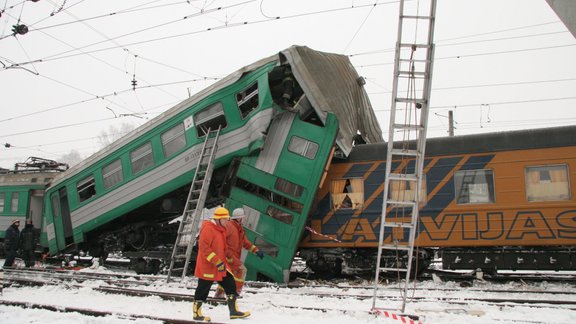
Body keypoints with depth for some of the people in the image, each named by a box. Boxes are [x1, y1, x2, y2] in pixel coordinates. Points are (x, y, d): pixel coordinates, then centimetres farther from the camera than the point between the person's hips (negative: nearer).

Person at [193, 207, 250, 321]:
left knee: (230, 285, 6)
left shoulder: (222, 229, 12)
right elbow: (203, 247, -25)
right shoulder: (208, 229, -18)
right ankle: (197, 314, 16)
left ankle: (234, 311, 13)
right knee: (203, 290, 3)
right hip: (208, 266, -9)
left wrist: (222, 262, 22)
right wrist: (217, 262, -26)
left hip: (221, 265, 9)